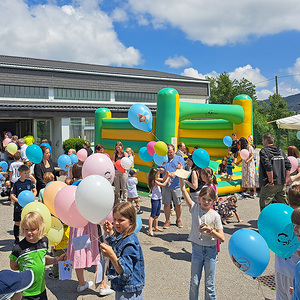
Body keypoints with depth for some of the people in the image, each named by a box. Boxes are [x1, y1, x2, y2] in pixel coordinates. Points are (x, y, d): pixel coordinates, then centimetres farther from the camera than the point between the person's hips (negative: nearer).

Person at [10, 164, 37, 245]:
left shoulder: (29, 181, -1)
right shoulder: (16, 183, -8)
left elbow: (34, 191, 10)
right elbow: (12, 195, -7)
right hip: (18, 206, -2)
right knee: (17, 223, 6)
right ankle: (16, 239, 22)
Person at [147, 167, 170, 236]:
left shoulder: (156, 179, 7)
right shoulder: (154, 181, -22)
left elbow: (163, 179, 19)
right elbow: (163, 184, -24)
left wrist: (166, 174, 3)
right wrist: (168, 178, -15)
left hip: (158, 199, 10)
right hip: (154, 200, -10)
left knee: (157, 214, 21)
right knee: (153, 215, -8)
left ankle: (156, 227, 35)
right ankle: (150, 230, -6)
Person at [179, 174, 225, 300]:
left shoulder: (215, 215, -7)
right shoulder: (195, 208, -4)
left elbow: (222, 238, -7)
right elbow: (183, 190, -8)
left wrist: (210, 230, -22)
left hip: (210, 250, -1)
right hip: (197, 248, 1)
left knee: (209, 284, 8)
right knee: (194, 282, 10)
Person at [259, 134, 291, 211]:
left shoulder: (264, 151, -9)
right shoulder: (280, 151, 11)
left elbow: (268, 167, -21)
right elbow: (288, 166, 8)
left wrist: (271, 182, -15)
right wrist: (285, 180, 10)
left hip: (269, 185, -7)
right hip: (282, 184, 7)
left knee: (264, 208, 1)